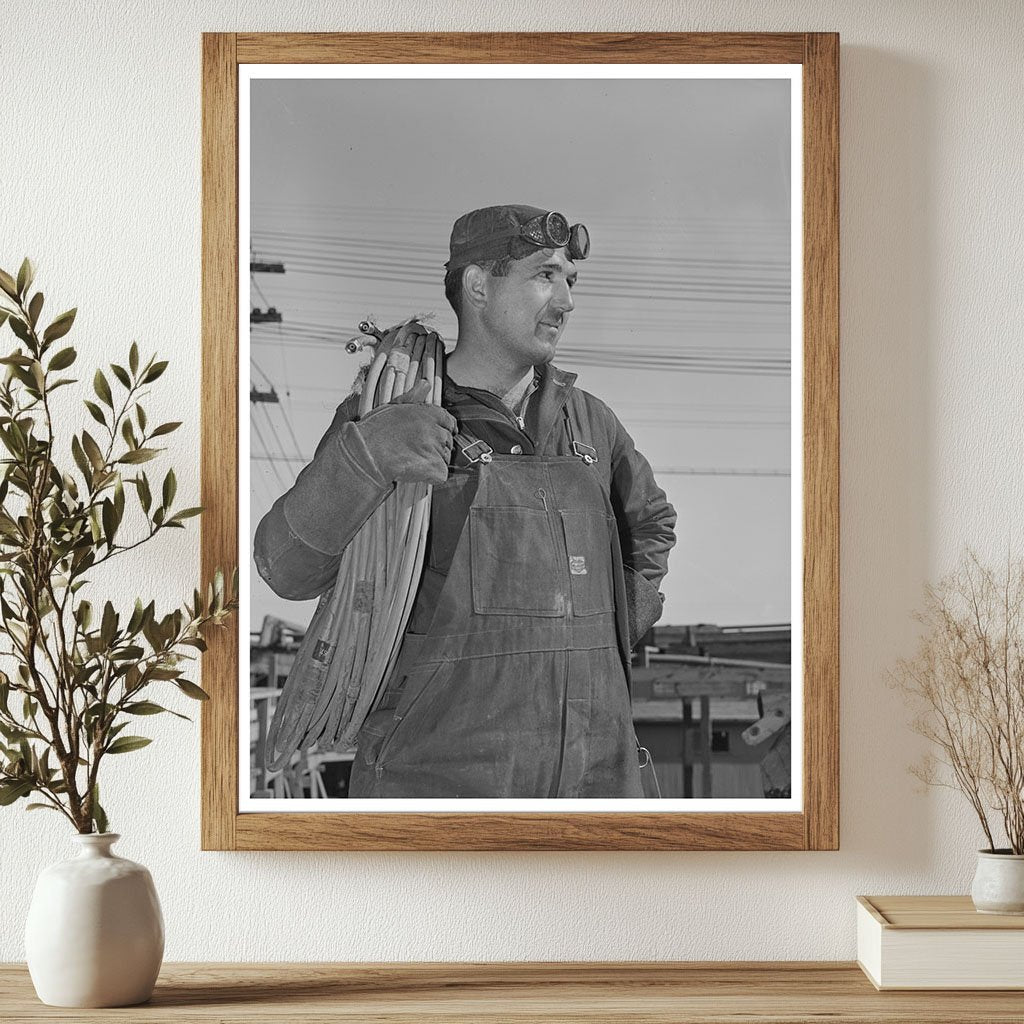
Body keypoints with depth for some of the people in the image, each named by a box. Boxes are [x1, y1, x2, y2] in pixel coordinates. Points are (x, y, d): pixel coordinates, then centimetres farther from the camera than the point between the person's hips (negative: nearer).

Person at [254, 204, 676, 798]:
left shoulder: (588, 421, 14)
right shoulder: (381, 415, 0)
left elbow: (651, 522, 35)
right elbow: (290, 567, -12)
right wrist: (366, 454, -29)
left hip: (592, 772, 5)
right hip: (437, 774, -4)